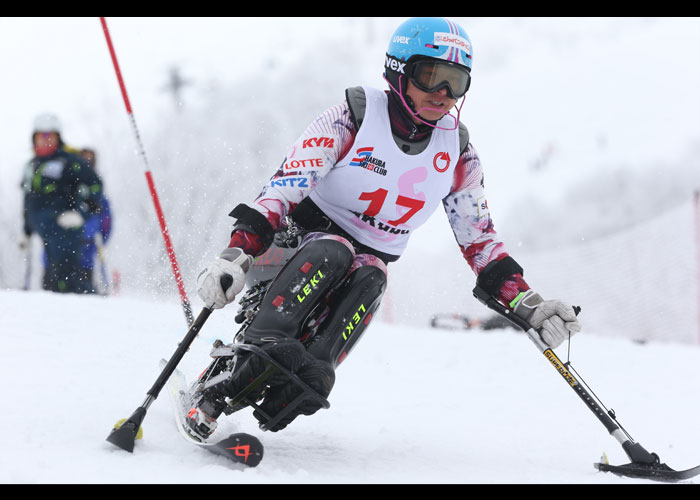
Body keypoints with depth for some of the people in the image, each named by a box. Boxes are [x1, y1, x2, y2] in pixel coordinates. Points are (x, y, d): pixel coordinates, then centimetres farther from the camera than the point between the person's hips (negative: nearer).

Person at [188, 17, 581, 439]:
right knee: (332, 254, -37)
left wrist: (529, 306, -4)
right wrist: (236, 257, -38)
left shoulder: (458, 153, 0)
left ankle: (303, 383, -50)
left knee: (368, 282, -31)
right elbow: (285, 188, -24)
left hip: (369, 264, 4)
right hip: (300, 245, -3)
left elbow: (480, 241, 8)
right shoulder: (352, 119, -15)